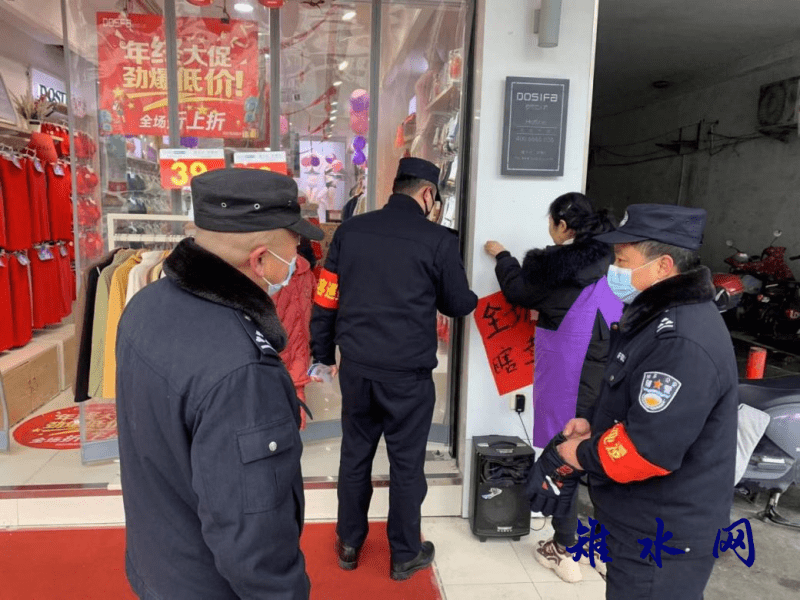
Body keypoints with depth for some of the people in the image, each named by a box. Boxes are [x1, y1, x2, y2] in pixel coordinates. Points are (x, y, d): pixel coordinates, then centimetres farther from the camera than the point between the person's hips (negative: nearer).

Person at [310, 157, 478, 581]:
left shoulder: (350, 230, 2)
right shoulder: (438, 240, -8)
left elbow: (326, 299, 4)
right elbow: (458, 305, 3)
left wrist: (324, 353, 16)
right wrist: (472, 299, 26)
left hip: (356, 366, 4)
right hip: (407, 372, -3)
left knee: (355, 455, 19)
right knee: (406, 463, 12)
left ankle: (349, 544, 36)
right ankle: (405, 555, 29)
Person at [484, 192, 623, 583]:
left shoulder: (552, 265, -15)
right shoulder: (615, 258, 0)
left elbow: (517, 290, 4)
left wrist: (502, 256, 20)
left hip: (567, 379, -5)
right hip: (612, 377, 5)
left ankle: (565, 552, 21)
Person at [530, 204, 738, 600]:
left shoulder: (683, 343, -29)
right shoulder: (660, 317, 7)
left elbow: (647, 450, -31)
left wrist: (580, 453, -16)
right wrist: (595, 425, 1)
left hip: (662, 539, -10)